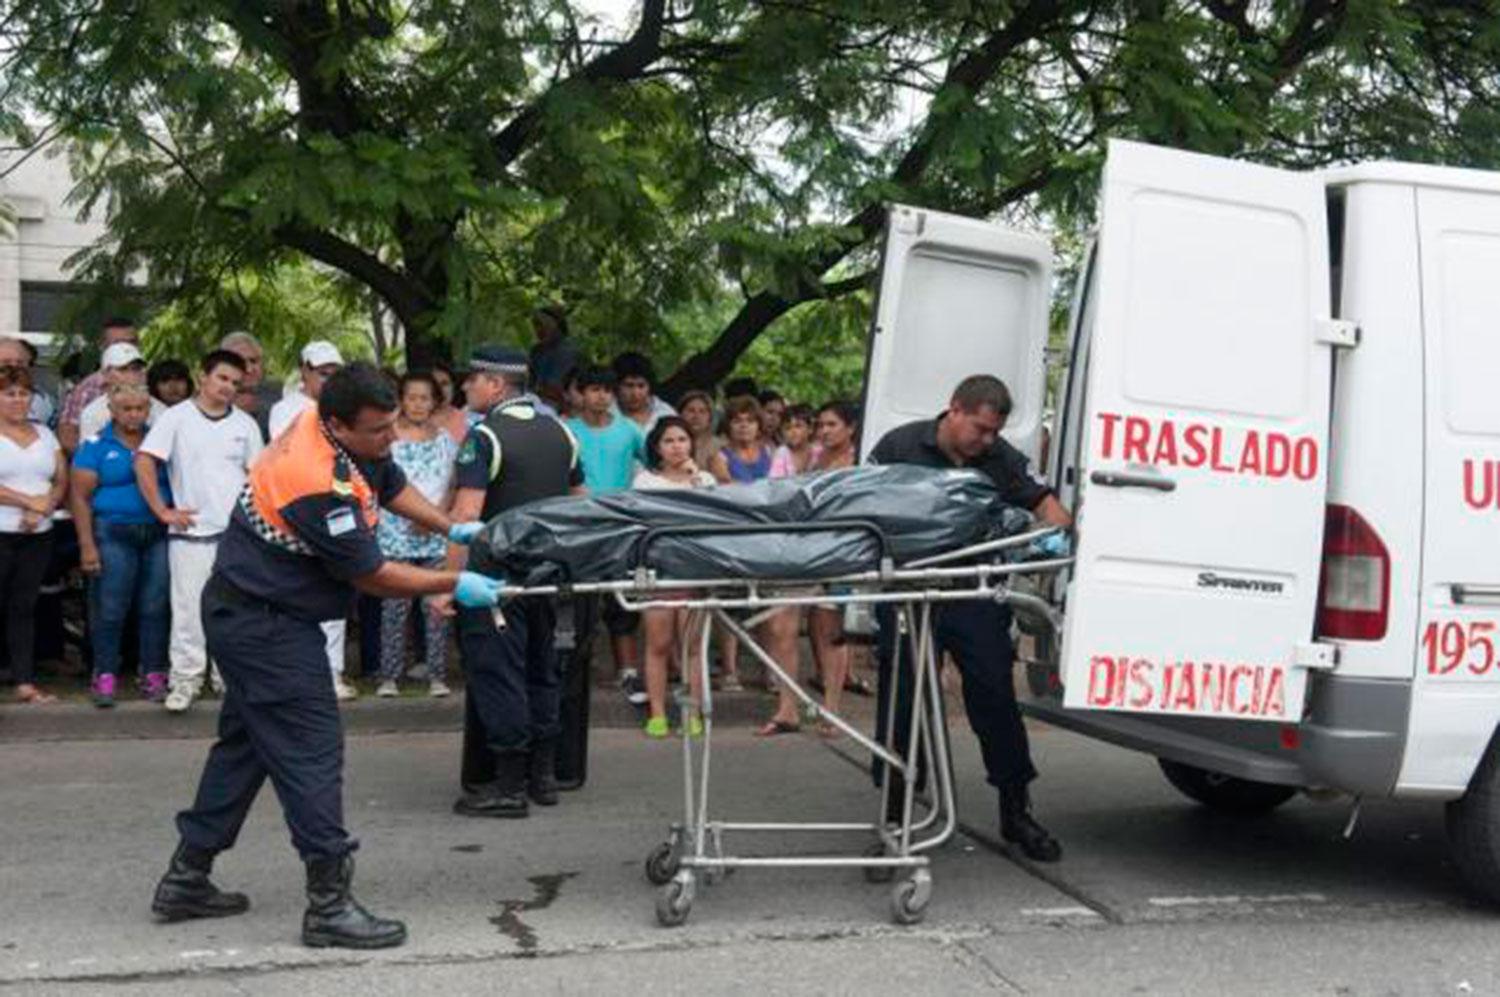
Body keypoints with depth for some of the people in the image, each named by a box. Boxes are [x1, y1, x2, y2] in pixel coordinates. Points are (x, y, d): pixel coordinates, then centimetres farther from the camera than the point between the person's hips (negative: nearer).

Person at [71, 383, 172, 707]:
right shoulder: (96, 445, 2)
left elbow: (177, 485, 14)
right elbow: (80, 497, -2)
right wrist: (87, 545, -8)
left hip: (158, 534, 3)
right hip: (113, 534, -2)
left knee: (154, 607, 3)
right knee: (109, 610, -2)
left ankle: (153, 674, 11)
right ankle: (105, 677, 7)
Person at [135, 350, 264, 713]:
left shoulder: (245, 424, 9)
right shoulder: (176, 417, -1)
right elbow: (144, 461, -6)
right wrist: (163, 511, -9)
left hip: (238, 531, 3)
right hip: (191, 532, -3)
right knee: (188, 606, 0)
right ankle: (185, 678, 10)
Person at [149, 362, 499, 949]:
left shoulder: (337, 432, -2)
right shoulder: (320, 486, -30)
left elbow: (390, 484, 17)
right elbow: (372, 576, -20)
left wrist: (452, 530, 11)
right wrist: (455, 586, -12)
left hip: (246, 613, 11)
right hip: (266, 626, -11)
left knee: (245, 742, 18)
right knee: (310, 751, -8)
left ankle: (186, 879, 28)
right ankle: (329, 905, -4)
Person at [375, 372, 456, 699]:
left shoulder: (445, 439, 10)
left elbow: (453, 486, 9)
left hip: (437, 534, 2)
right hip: (396, 532, -2)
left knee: (438, 605, 0)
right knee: (395, 605, -2)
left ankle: (437, 675, 5)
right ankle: (389, 676, 4)